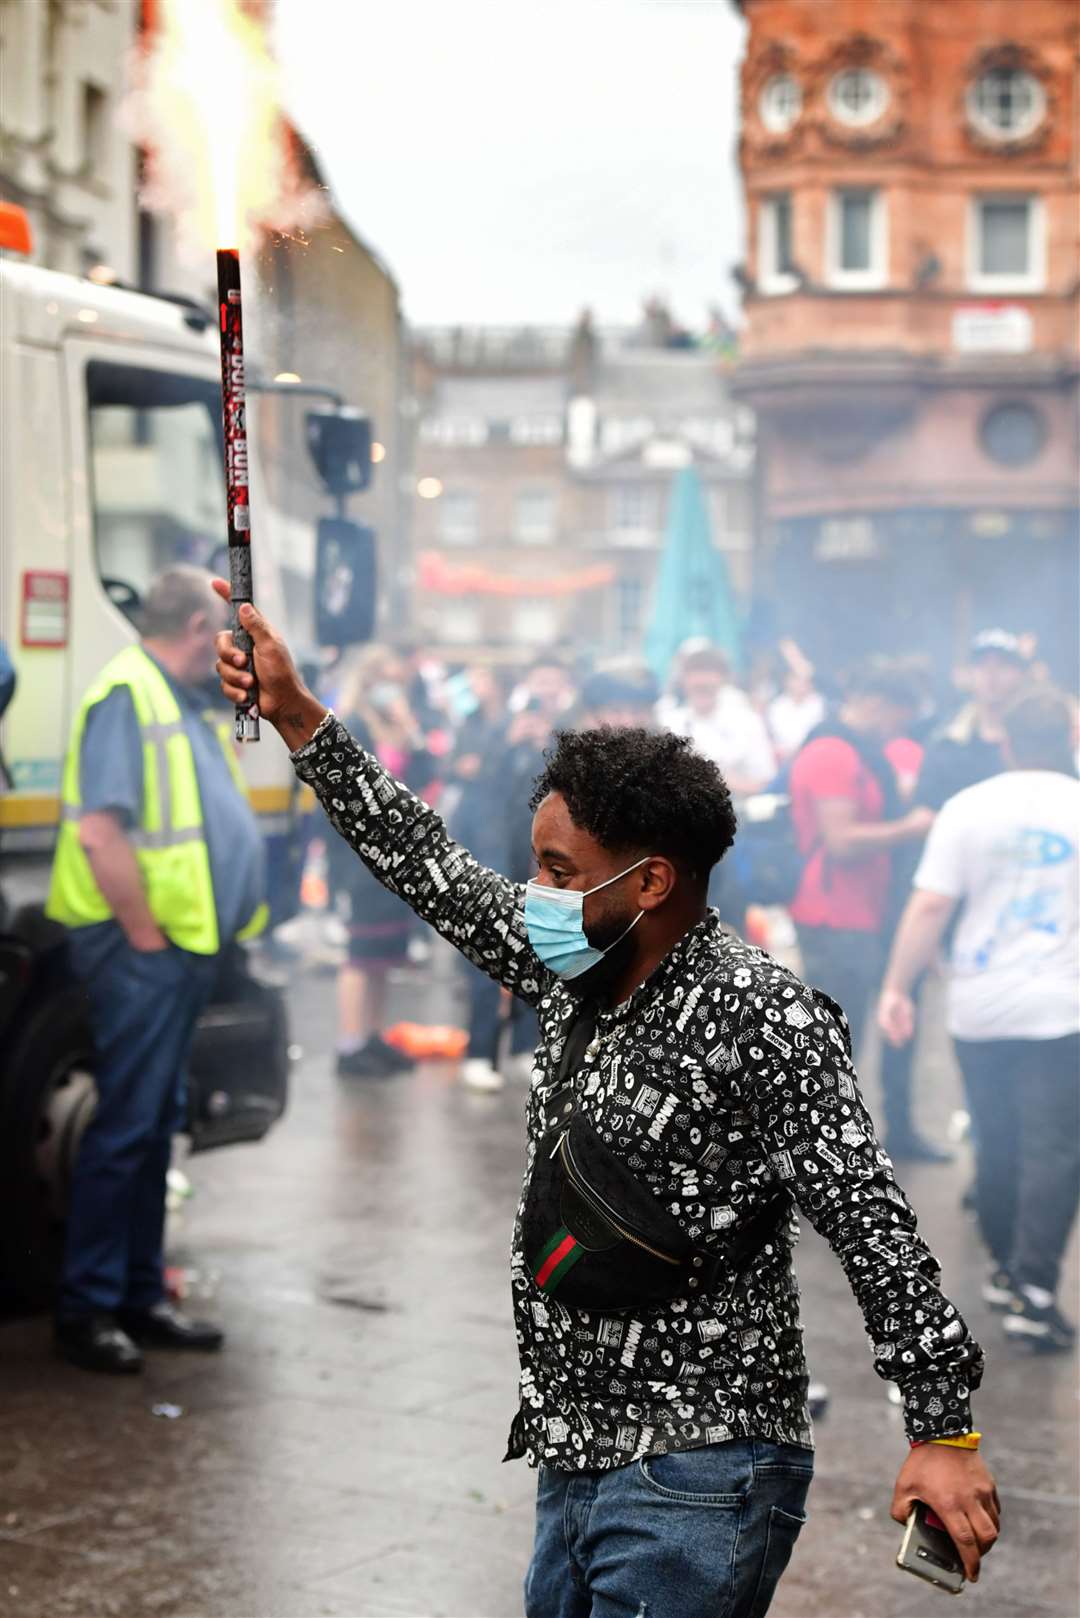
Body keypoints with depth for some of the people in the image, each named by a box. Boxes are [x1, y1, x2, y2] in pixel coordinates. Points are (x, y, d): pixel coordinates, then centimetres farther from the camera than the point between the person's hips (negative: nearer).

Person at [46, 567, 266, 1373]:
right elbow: (99, 830, -23)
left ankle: (141, 1296, 22)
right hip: (144, 950, -10)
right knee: (127, 1125, -5)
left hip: (185, 945, 10)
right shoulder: (128, 695, -14)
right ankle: (86, 1308, 2)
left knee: (157, 1124, 14)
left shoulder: (184, 705, 16)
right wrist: (146, 935, -19)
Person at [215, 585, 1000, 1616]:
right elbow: (429, 867, 15)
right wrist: (294, 712, 14)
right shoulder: (578, 974, 7)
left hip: (694, 1489, -8)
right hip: (575, 1472, 8)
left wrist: (943, 1431, -21)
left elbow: (874, 1225, -18)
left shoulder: (761, 1017, -17)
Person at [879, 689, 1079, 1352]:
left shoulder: (969, 807, -1)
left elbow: (929, 907, -6)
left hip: (981, 1007, 2)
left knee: (997, 1144, 15)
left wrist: (898, 987, 0)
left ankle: (1007, 1271, 28)